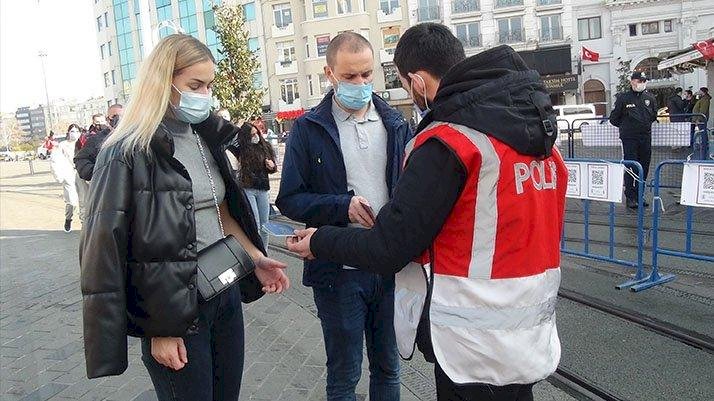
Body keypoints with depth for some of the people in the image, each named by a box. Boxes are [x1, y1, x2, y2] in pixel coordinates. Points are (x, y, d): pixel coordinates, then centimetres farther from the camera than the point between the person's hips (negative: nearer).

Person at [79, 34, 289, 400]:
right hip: (175, 310, -6)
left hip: (227, 294, 7)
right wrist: (158, 329, -14)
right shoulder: (128, 154, -13)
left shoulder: (208, 139, 8)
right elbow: (106, 249, -14)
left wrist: (255, 257, 4)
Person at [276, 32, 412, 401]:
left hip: (392, 266, 3)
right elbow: (289, 200, -5)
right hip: (339, 272, -3)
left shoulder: (396, 124, 5)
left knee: (388, 367, 20)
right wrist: (343, 206, -20)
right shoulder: (307, 129, -4)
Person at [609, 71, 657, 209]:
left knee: (644, 167, 8)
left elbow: (654, 116, 24)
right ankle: (630, 196, 1)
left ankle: (640, 195, 19)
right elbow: (613, 119, 2)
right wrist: (625, 126, 8)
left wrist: (645, 125, 15)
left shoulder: (650, 98, 8)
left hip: (646, 137, 4)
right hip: (629, 139, -4)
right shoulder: (623, 97, -4)